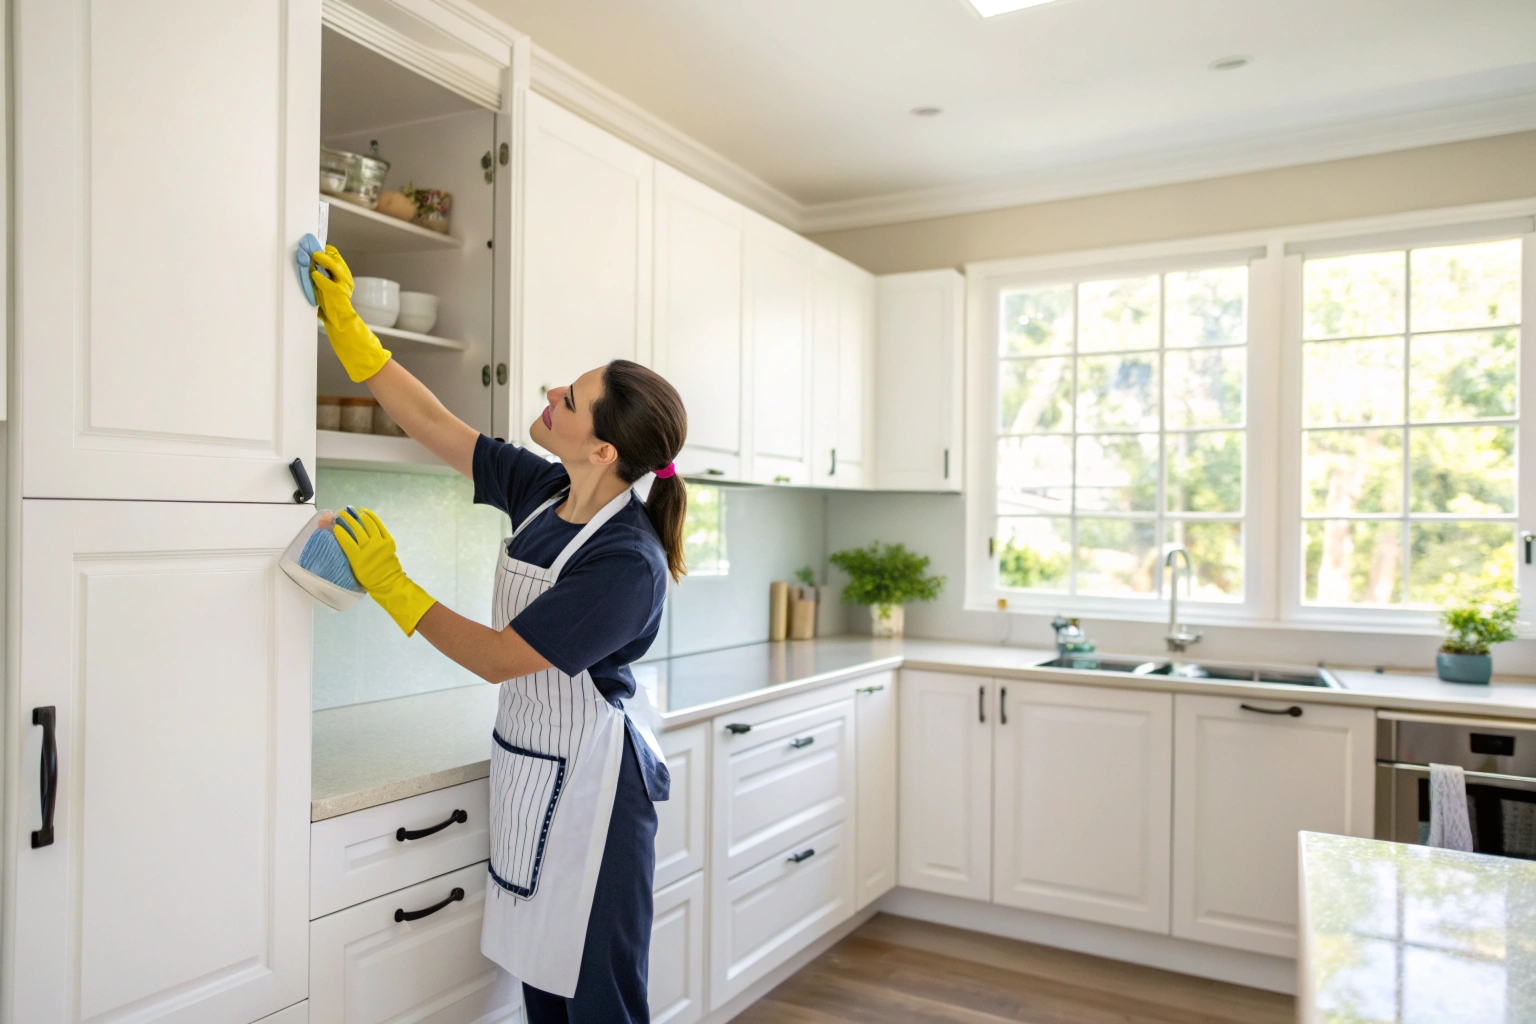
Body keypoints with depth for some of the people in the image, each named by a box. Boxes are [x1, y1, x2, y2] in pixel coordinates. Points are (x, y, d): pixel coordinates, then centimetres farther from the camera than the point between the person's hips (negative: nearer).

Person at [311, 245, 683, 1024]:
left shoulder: (627, 564, -25)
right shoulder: (542, 491, -3)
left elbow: (499, 658, -19)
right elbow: (432, 423, 5)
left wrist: (391, 587, -13)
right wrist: (345, 325, 4)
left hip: (587, 781, -8)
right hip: (526, 763, 8)